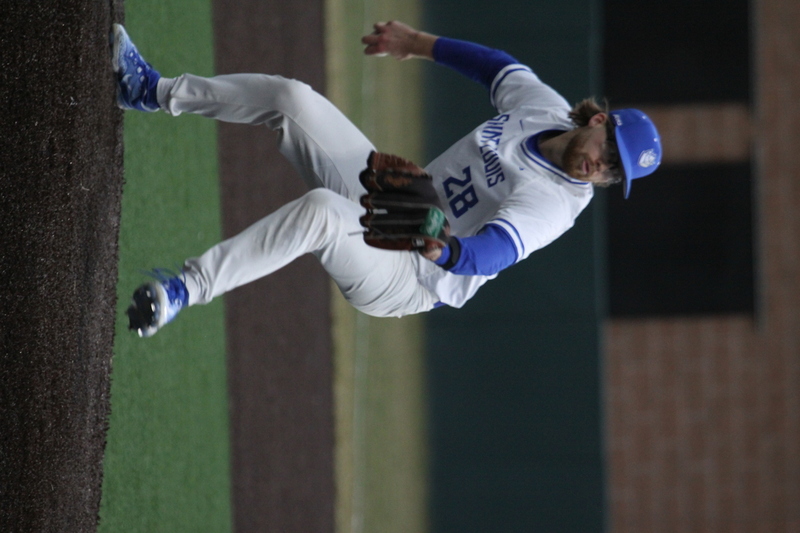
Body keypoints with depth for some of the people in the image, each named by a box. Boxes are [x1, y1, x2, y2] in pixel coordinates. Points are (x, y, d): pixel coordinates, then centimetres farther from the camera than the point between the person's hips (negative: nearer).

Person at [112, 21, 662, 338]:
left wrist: (437, 247, -64)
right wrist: (416, 43, 26)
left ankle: (187, 288, -34)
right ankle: (154, 91, 16)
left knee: (320, 208, -39)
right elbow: (500, 65, 20)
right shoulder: (544, 106, -3)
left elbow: (489, 254, -42)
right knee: (291, 98, 2)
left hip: (406, 280, -8)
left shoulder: (556, 203, -25)